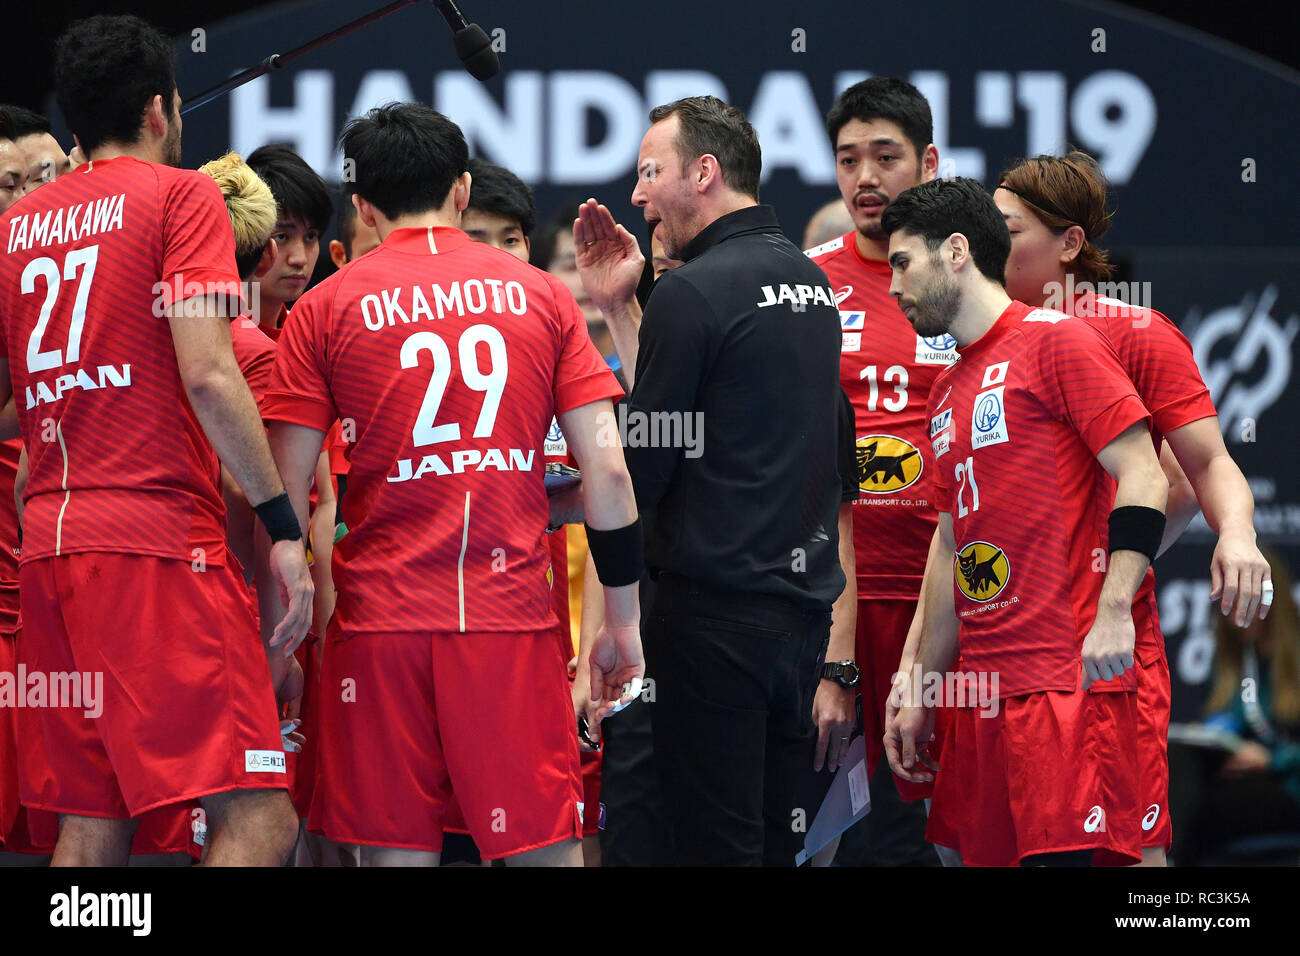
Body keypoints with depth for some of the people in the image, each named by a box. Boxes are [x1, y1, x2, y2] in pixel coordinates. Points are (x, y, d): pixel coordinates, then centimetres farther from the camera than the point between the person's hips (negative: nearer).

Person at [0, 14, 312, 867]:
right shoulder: (181, 197, -1)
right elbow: (206, 374, -12)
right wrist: (283, 525, -10)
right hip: (160, 539, -7)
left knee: (92, 826, 7)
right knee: (257, 818, -11)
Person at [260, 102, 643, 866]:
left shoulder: (326, 309, 3)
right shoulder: (542, 296, 7)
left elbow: (287, 488, -1)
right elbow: (607, 468, 3)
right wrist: (624, 622, 10)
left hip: (379, 617, 0)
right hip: (514, 619, 0)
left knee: (398, 848, 2)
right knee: (548, 847, 3)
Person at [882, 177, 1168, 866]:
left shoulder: (1055, 340, -3)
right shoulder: (947, 391, 22)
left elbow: (1142, 479, -10)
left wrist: (1113, 614, -20)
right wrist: (920, 695, 22)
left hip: (1066, 680, -8)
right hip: (979, 691, 8)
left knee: (1058, 856, -15)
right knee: (984, 855, 5)